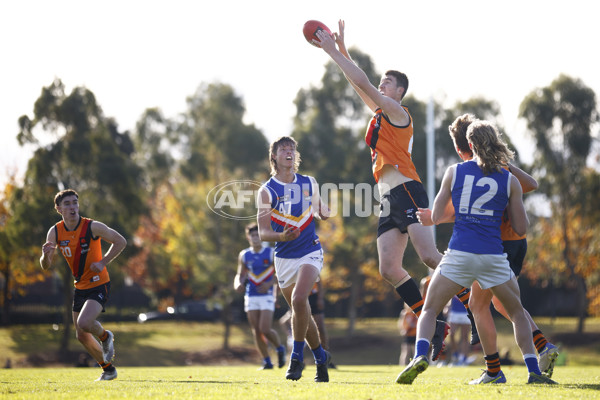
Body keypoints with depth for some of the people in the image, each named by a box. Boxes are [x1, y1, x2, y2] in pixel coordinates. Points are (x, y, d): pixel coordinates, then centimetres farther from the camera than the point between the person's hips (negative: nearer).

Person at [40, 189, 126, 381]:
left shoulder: (93, 227, -17)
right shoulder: (55, 232, -5)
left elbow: (121, 241, -6)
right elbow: (45, 266, -4)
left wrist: (103, 262, -16)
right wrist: (46, 255, -27)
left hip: (99, 285, -6)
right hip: (80, 287, 6)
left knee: (84, 323, -27)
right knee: (82, 336, 9)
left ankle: (105, 337, 8)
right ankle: (108, 369, 30)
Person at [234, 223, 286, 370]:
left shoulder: (271, 253, -2)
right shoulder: (244, 255, 9)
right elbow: (240, 274, 16)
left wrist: (270, 284, -17)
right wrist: (238, 283, -6)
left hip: (267, 296, -4)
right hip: (251, 296, 4)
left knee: (265, 330, -14)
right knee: (256, 332, 1)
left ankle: (280, 348, 14)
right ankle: (267, 362, 11)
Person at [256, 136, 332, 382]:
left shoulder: (309, 183, 4)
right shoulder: (267, 191, -3)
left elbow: (320, 211, 22)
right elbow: (263, 233, -8)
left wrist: (323, 213, -2)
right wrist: (281, 236, -28)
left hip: (310, 252, -1)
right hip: (284, 258, 1)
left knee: (299, 300, -24)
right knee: (300, 310, 8)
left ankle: (297, 356, -10)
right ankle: (320, 357, 29)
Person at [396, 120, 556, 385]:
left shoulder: (454, 172, 6)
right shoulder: (509, 180, 5)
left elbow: (436, 216, 12)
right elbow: (521, 228, 8)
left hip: (459, 254, -1)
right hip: (493, 256, 1)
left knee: (430, 309, 9)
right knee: (518, 313, 19)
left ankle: (420, 356, -18)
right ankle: (534, 372, 9)